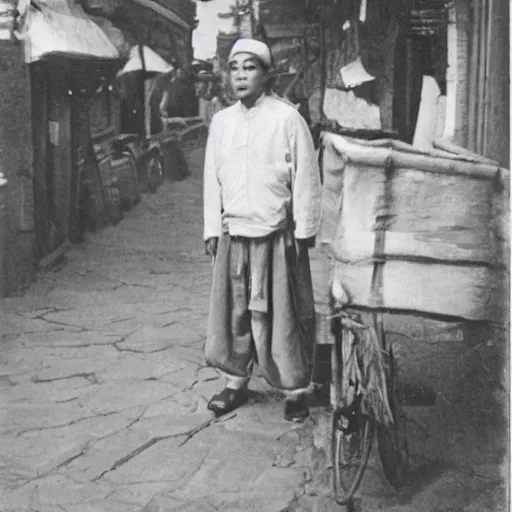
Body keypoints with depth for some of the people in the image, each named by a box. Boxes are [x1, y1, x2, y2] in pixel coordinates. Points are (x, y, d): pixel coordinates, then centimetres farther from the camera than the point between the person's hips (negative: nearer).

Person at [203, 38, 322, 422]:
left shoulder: (287, 118, -5)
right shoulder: (221, 121, 8)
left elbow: (306, 178, -5)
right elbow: (213, 179, 12)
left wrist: (304, 231, -6)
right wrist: (212, 229, 9)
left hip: (276, 235, -4)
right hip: (233, 235, 4)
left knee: (283, 315, 2)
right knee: (234, 311, 10)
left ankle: (295, 389, 13)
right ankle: (236, 382, 24)